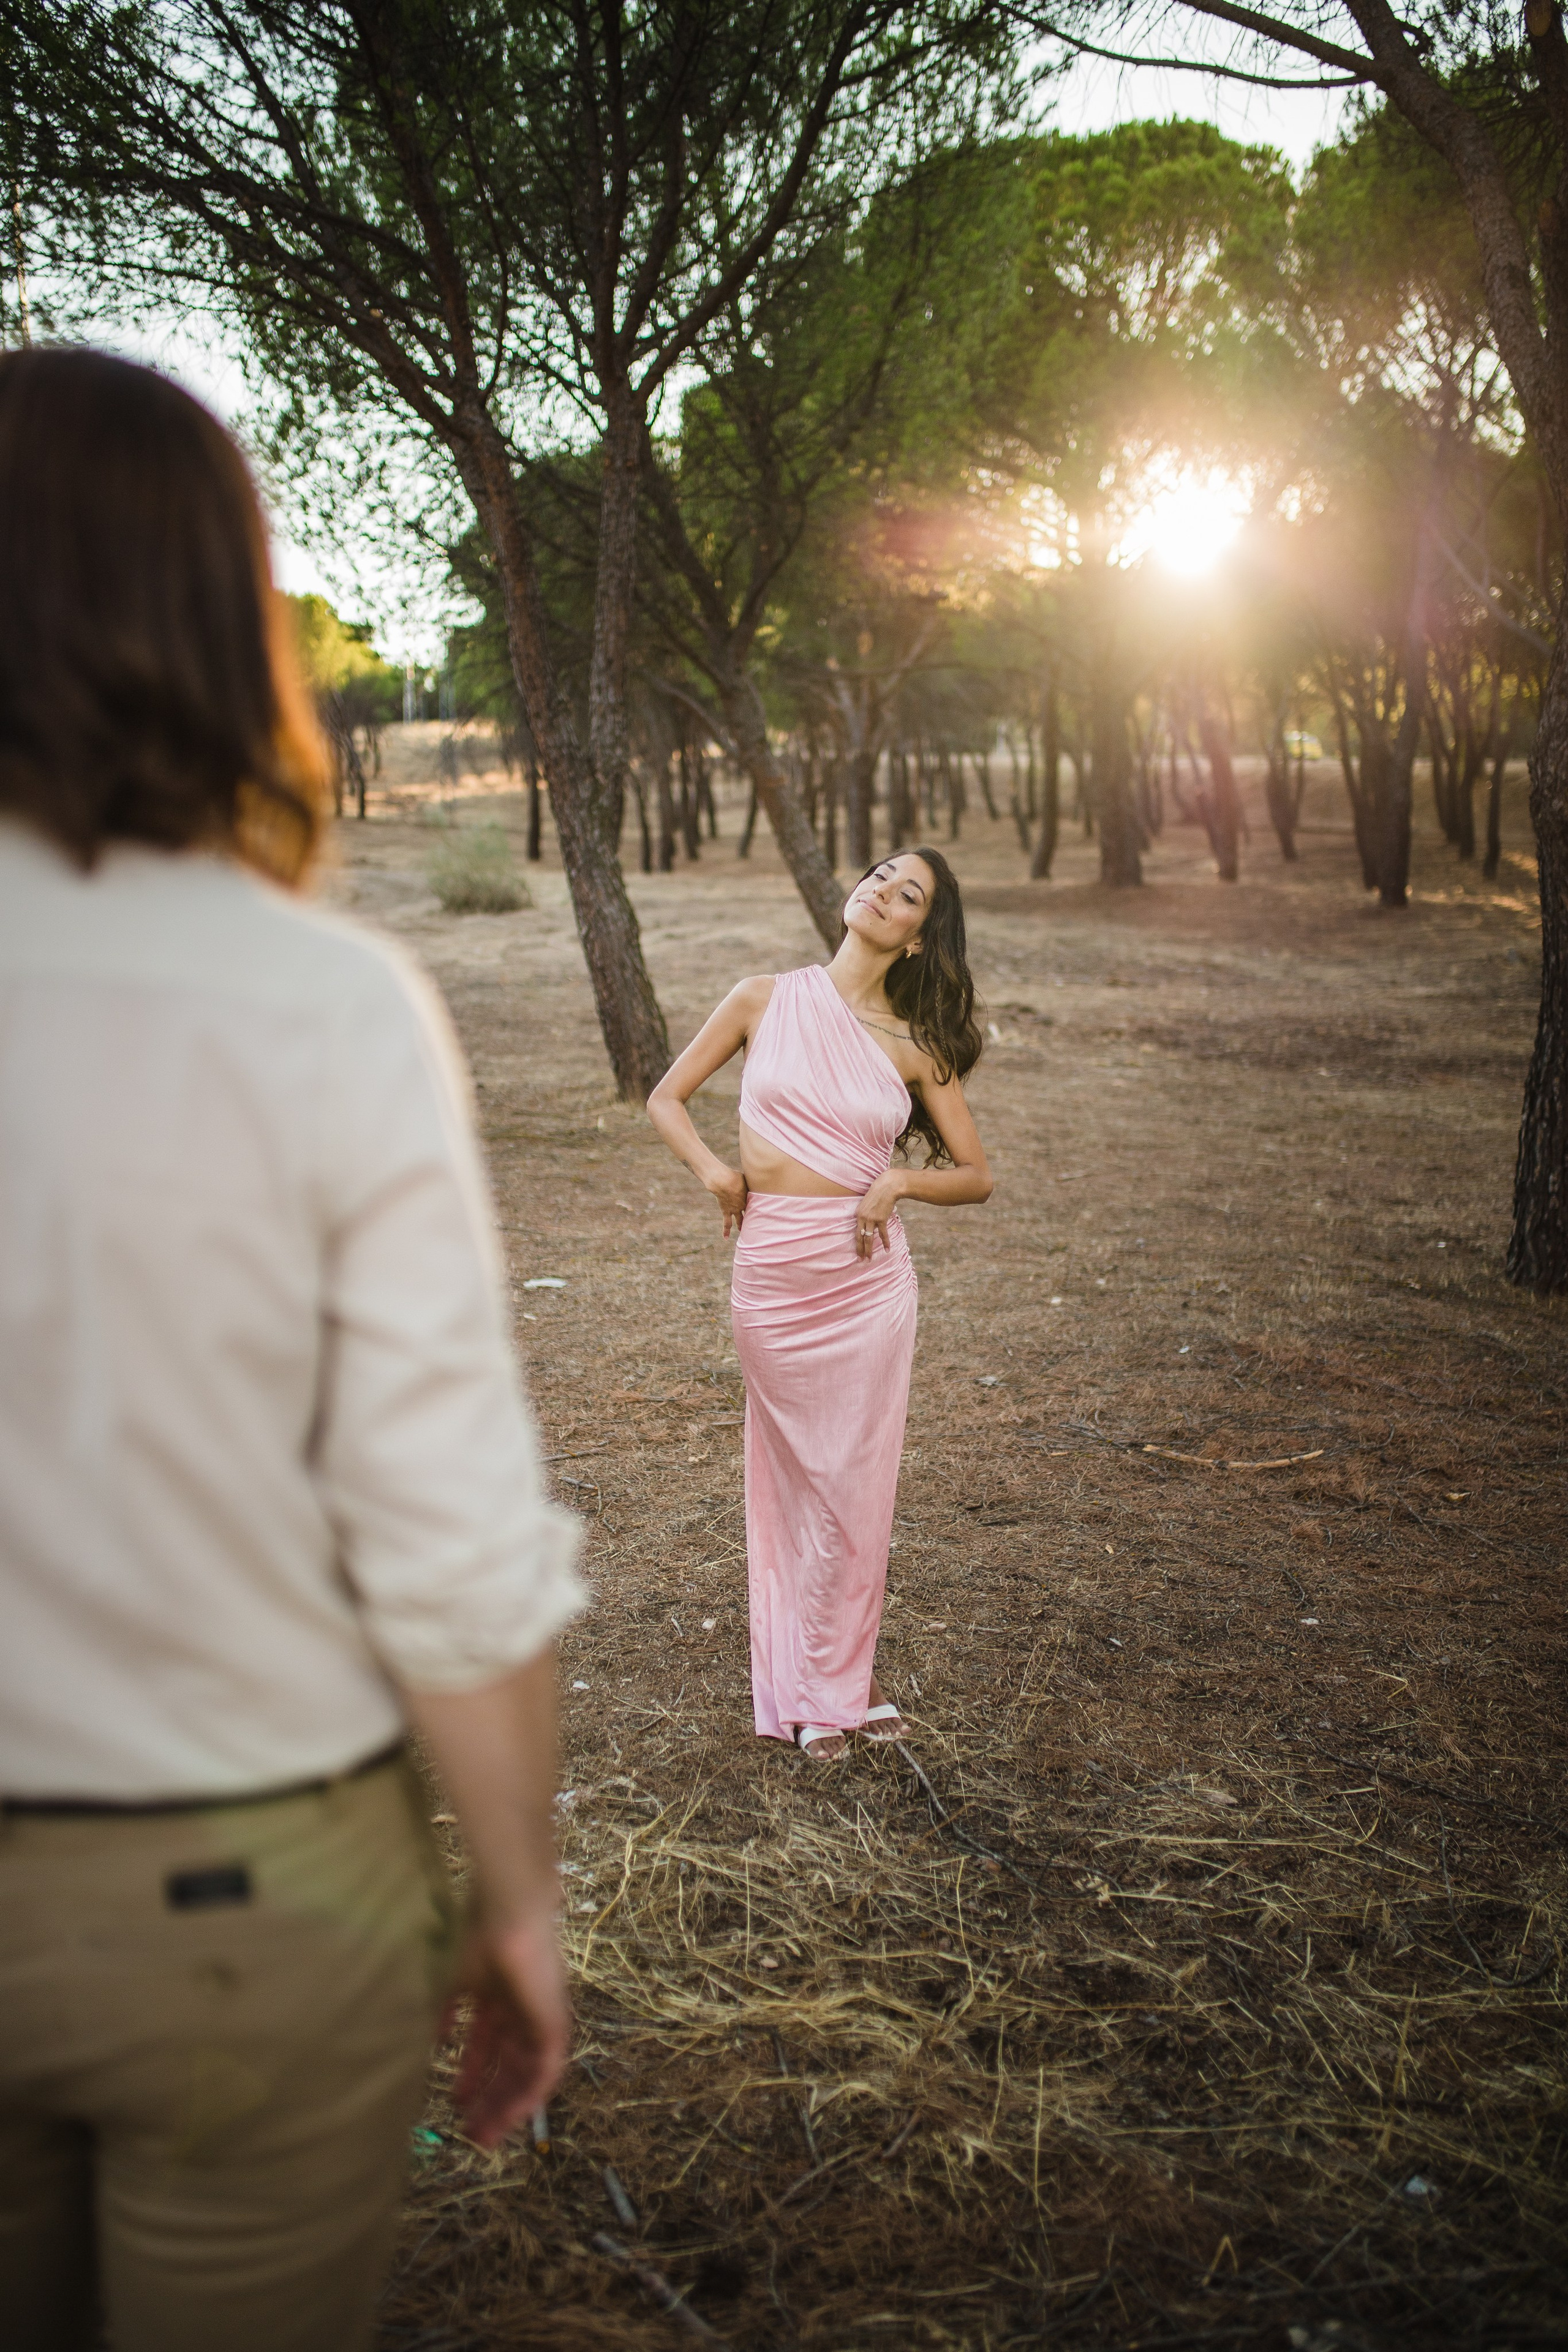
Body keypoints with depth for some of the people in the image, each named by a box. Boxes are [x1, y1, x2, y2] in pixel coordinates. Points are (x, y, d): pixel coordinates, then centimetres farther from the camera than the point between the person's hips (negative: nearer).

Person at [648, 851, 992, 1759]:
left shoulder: (915, 1047, 2)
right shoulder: (765, 1001, 2)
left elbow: (977, 1175, 6)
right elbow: (667, 1097, 11)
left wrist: (901, 1180, -12)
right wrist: (712, 1167, -7)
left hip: (868, 1272, 1)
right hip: (771, 1271, 0)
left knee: (858, 1485, 8)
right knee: (795, 1478, 9)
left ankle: (841, 1683, 27)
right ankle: (806, 1688, 25)